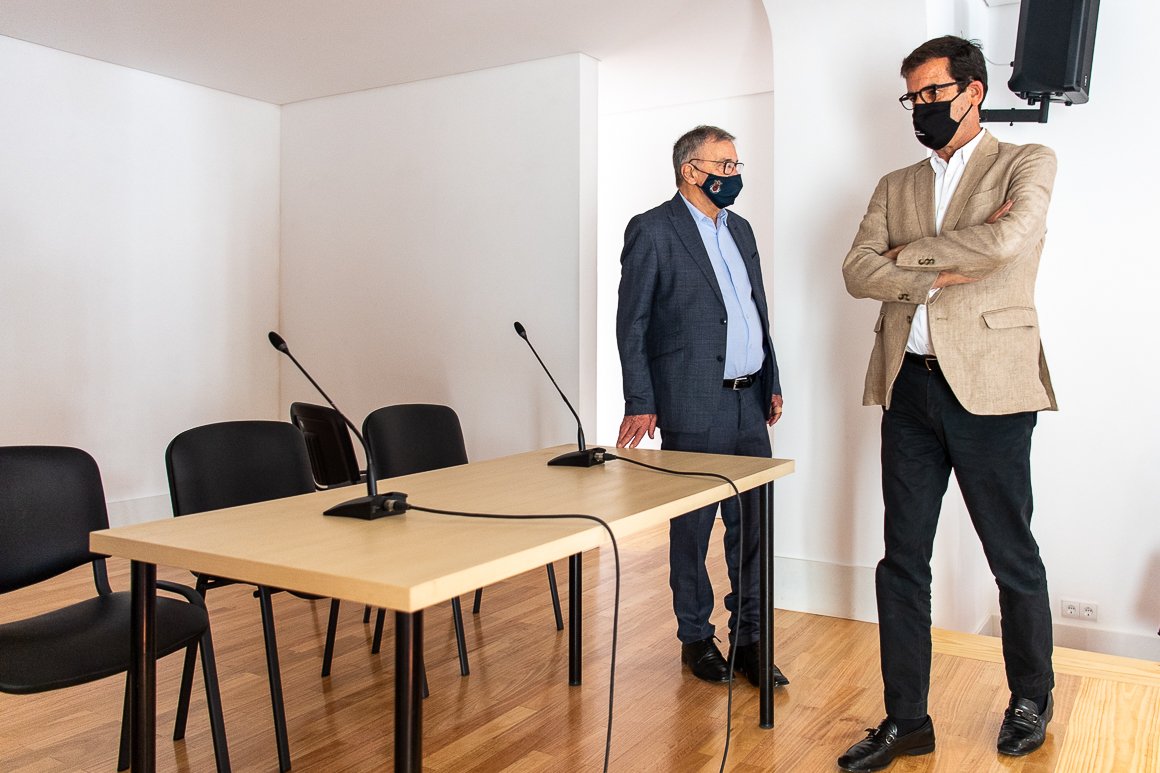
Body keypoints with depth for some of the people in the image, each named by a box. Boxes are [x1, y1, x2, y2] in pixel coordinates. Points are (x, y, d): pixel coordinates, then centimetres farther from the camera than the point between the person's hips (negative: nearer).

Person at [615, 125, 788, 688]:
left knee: (752, 524, 8)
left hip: (749, 402, 7)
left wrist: (771, 383, 17)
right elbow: (631, 323, -8)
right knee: (693, 526, 6)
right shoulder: (652, 230, -6)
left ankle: (747, 638, 21)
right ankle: (696, 638, 22)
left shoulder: (740, 230, 16)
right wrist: (640, 402, -12)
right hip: (693, 407, -6)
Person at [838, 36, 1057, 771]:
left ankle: (1032, 700, 33)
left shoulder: (1027, 163, 4)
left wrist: (911, 253, -5)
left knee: (1013, 557, 10)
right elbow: (858, 271, 0)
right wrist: (946, 267, -12)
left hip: (988, 384, -4)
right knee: (902, 561, 7)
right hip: (909, 386, 4)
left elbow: (1006, 241, -17)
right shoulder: (896, 187, 16)